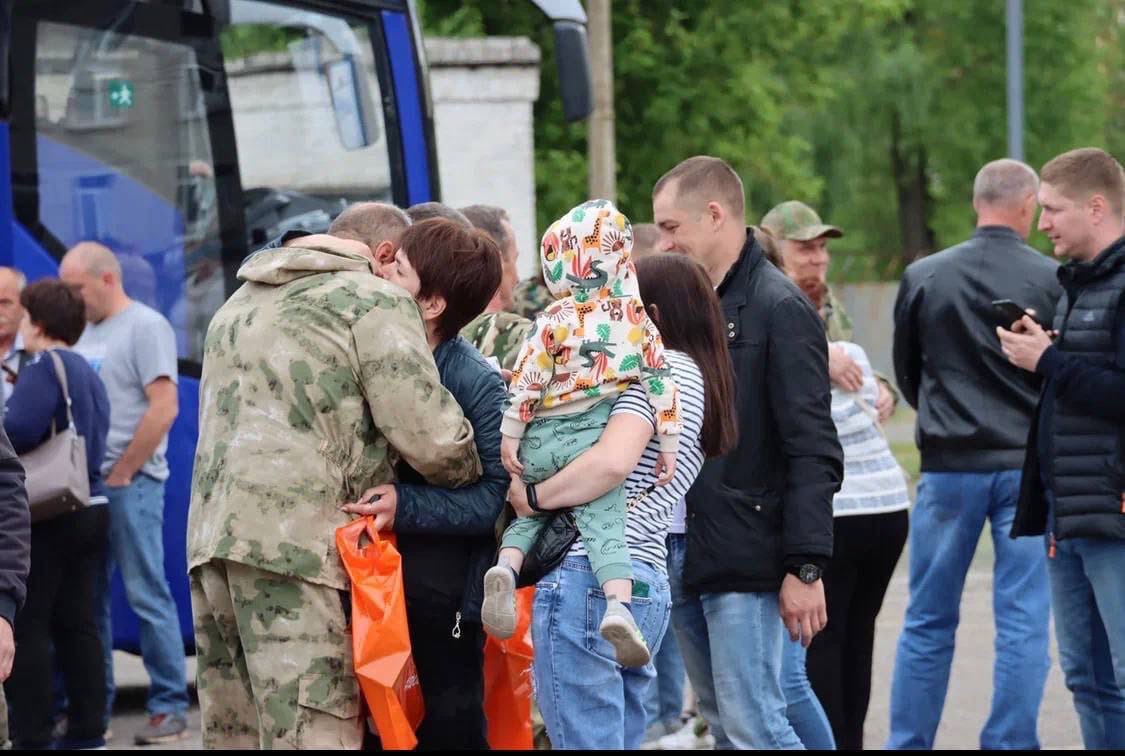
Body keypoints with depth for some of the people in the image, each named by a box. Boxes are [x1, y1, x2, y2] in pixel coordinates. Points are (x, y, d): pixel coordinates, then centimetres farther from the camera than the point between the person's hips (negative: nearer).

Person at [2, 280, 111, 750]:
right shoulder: (88, 374, 16)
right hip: (92, 510, 9)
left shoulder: (44, 367, -11)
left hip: (49, 514, -9)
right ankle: (87, 728, 11)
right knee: (77, 622, 11)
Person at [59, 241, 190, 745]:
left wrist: (122, 474, -13)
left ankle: (169, 708, -2)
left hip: (129, 484, -8)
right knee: (88, 598, 10)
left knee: (147, 595, -6)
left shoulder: (145, 326, -7)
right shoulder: (85, 332, 16)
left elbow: (164, 407, -14)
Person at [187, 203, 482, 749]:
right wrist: (474, 479, 14)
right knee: (312, 734, -11)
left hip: (210, 533, 8)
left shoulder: (241, 303, 27)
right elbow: (430, 437, -5)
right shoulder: (376, 300, 2)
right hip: (298, 538, -7)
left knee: (233, 731, 7)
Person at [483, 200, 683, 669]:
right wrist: (668, 442, 11)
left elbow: (527, 383, -5)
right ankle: (618, 604, -30)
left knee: (529, 512, 19)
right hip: (597, 437, 0)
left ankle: (506, 566, -8)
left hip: (543, 439, 0)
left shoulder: (554, 321, -1)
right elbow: (660, 382, 6)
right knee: (604, 524, -9)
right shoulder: (637, 318, 6)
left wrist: (510, 435, 3)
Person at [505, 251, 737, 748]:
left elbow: (612, 461, -22)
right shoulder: (700, 380, 22)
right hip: (648, 584, 10)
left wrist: (532, 496, -10)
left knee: (584, 742, -8)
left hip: (589, 578, -10)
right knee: (620, 742, 12)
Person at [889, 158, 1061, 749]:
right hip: (1028, 467, -1)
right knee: (1023, 623, 3)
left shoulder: (923, 277, -2)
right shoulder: (1053, 281, -7)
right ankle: (1009, 743, 2)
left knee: (928, 623, 10)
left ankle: (908, 743, 12)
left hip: (948, 465, 2)